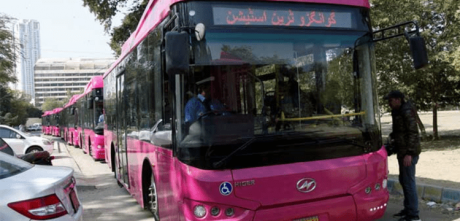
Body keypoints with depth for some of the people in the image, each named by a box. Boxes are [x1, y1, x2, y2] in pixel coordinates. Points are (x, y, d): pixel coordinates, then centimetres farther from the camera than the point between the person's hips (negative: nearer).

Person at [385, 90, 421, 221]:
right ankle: (408, 209, 30)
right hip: (402, 151, 11)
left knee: (409, 182, -6)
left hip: (408, 152, -11)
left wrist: (409, 153, -24)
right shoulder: (398, 112, 14)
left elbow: (413, 133, -21)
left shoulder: (407, 112, -16)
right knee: (403, 180, 18)